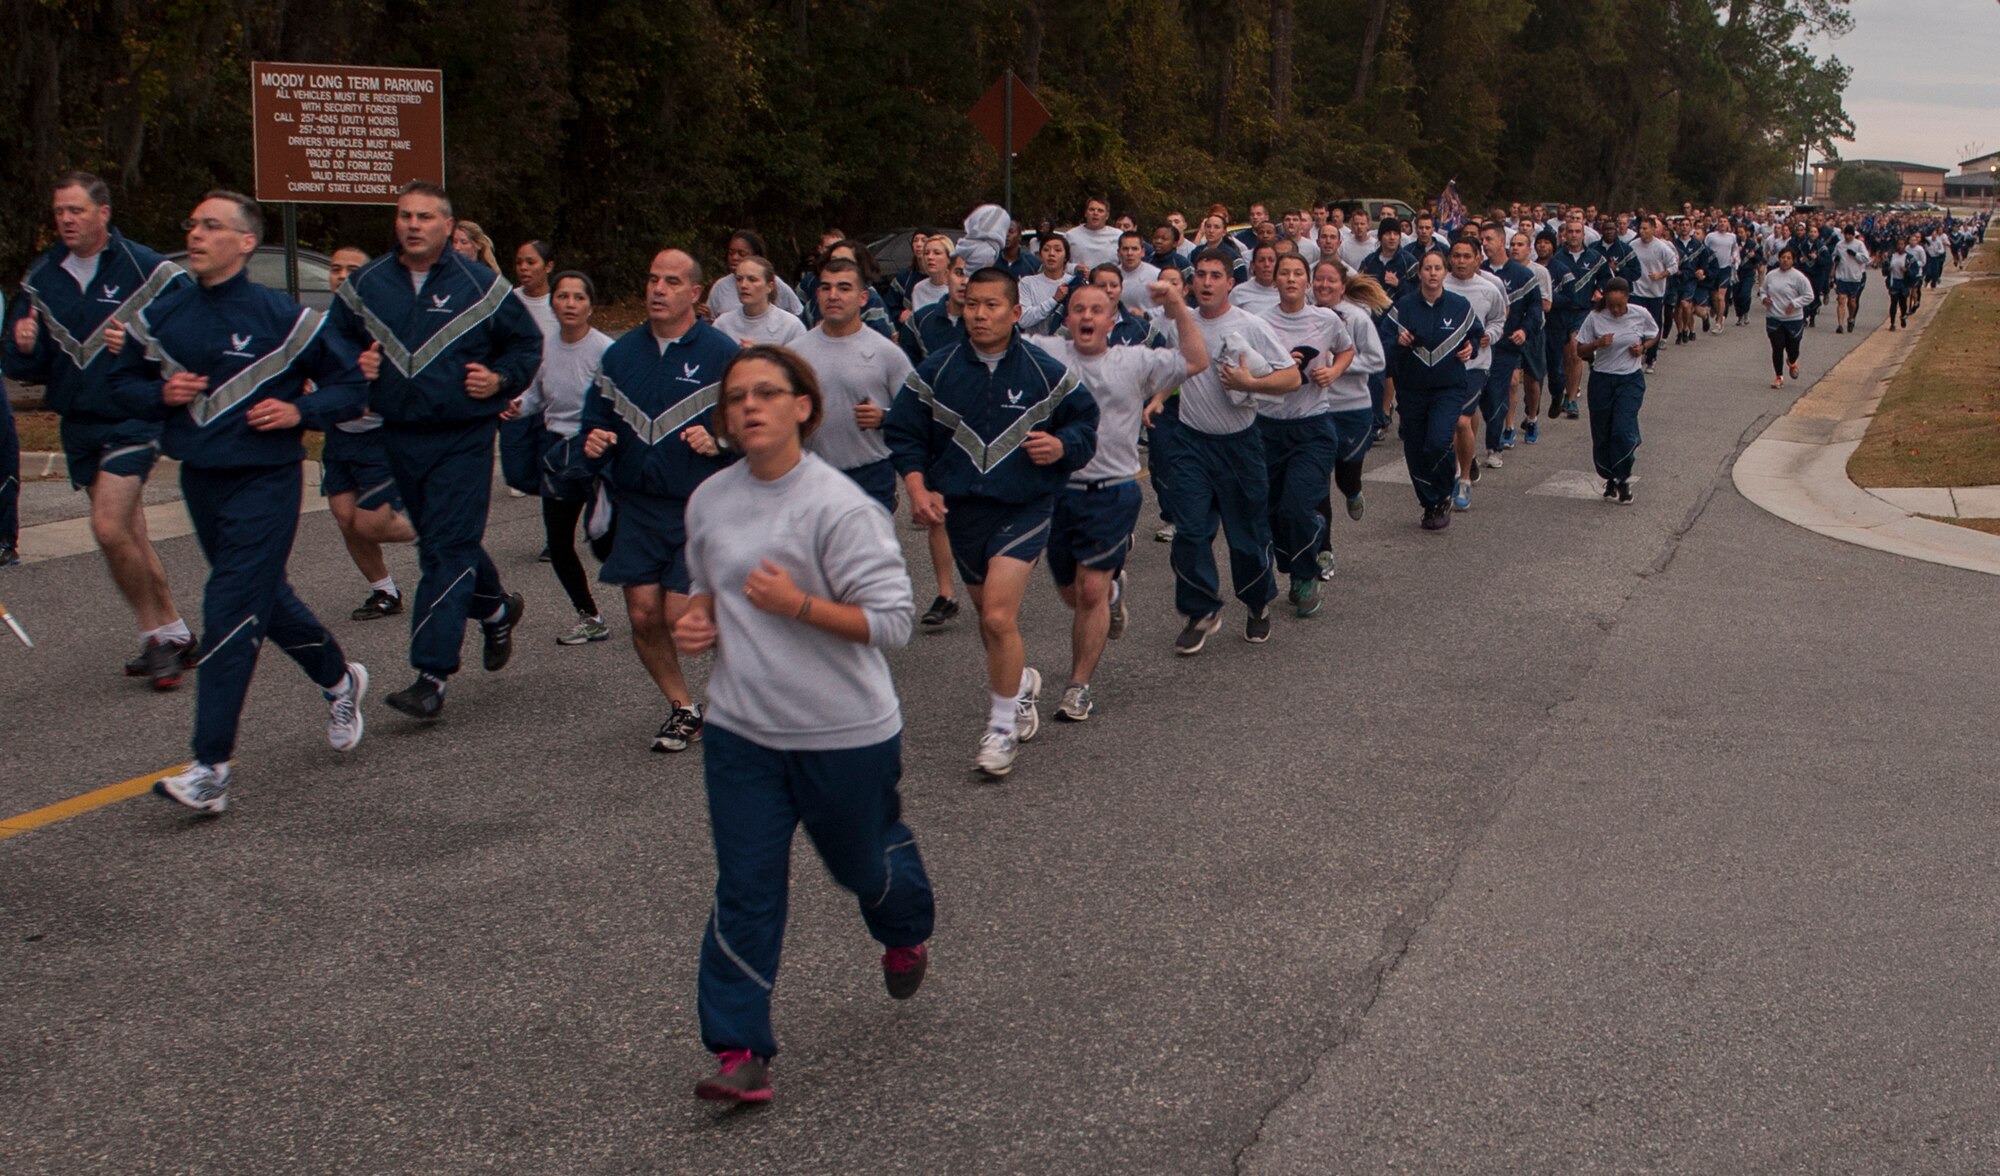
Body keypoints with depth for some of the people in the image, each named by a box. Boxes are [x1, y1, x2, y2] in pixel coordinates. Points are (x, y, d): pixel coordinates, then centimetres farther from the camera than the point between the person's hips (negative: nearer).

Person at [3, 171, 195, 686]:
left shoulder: (144, 268, -10)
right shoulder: (43, 277, 7)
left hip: (132, 420, -6)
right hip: (77, 425, 6)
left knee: (109, 528, -18)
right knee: (129, 537, 13)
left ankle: (156, 635, -3)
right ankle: (174, 634, 25)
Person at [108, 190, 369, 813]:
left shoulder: (283, 318, -10)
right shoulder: (161, 317, 3)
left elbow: (350, 384, -1)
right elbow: (123, 381, 15)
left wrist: (299, 412, -17)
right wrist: (161, 394, -6)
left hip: (264, 481, -6)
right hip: (199, 480, 6)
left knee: (231, 615, -11)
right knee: (265, 599, 20)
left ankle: (211, 769, -11)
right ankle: (338, 679, 46)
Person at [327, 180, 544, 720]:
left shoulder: (479, 285, -2)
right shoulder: (365, 285, 6)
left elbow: (527, 342, 8)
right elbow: (332, 342, 18)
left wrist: (500, 378, -9)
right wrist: (355, 364, -3)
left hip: (463, 437, -5)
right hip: (399, 436, 5)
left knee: (449, 549, -10)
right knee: (439, 543, 16)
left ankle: (432, 675, -12)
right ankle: (497, 609, 44)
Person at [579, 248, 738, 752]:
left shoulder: (722, 355, -4)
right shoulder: (620, 353, 9)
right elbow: (595, 418, 18)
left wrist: (719, 440, -22)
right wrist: (593, 442, -4)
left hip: (700, 507, -4)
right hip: (637, 505, 4)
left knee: (682, 617, -10)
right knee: (643, 617, 2)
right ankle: (683, 709, 23)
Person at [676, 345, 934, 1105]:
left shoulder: (838, 506, -18)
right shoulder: (709, 501, 2)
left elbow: (891, 621, -18)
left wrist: (798, 604, -27)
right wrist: (696, 619, -1)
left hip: (846, 732, -4)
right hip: (742, 729, 4)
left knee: (862, 861, 18)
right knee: (744, 890, 0)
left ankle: (907, 935, 52)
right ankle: (739, 1051, 4)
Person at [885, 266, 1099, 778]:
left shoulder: (1046, 373, -3)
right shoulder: (935, 372, 0)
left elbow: (1085, 424, 8)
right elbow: (905, 433, 6)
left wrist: (1062, 446, -14)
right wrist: (917, 487, -8)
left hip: (1024, 507, -4)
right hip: (961, 508, 4)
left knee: (998, 616, -17)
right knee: (991, 618, 16)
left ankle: (1003, 726, -4)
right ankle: (1021, 682, 46)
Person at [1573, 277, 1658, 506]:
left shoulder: (1640, 315, -6)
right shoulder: (1595, 318, -8)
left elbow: (1654, 334, 15)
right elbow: (1580, 350, -2)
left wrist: (1643, 347, -6)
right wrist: (1597, 344, -22)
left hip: (1631, 380, -1)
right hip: (1602, 380, 1)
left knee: (1623, 430, -16)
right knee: (1601, 434, 6)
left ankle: (1623, 480, 1)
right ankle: (1610, 478, 27)